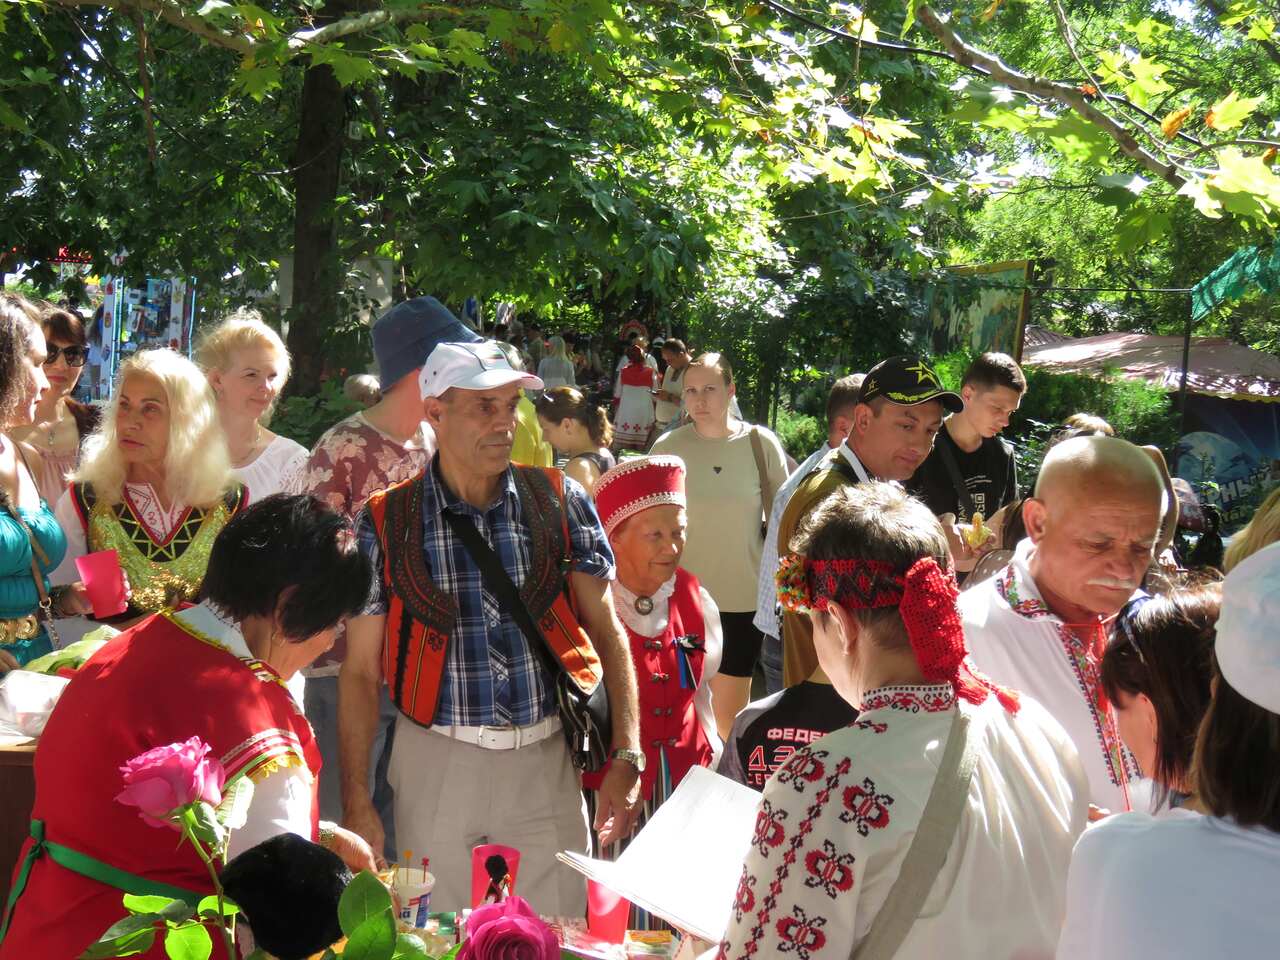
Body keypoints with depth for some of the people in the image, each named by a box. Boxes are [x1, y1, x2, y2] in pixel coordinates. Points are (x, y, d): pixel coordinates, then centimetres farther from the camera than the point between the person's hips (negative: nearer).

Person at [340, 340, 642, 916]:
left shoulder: (560, 502, 0)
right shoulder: (385, 524, -2)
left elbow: (607, 630, 2)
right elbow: (360, 670, 1)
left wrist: (626, 757, -7)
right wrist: (356, 803, -3)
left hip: (546, 760, 1)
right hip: (436, 761, 0)